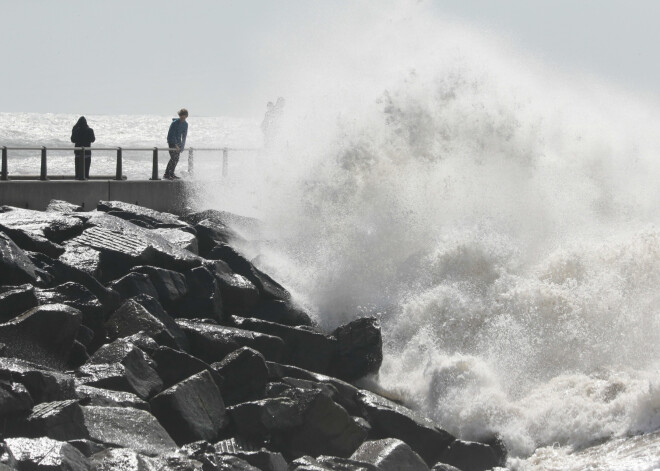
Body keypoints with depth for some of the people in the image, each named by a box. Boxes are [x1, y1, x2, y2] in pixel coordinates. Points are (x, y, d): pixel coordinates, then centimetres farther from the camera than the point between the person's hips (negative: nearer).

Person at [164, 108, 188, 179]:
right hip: (171, 141, -7)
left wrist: (182, 146, 6)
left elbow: (184, 136, 11)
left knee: (176, 159, 5)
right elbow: (172, 134, -21)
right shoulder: (175, 123, -19)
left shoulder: (185, 124, 3)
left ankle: (171, 174, 15)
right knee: (173, 158, -16)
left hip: (178, 142, 7)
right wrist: (176, 145, -26)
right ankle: (166, 174, -17)